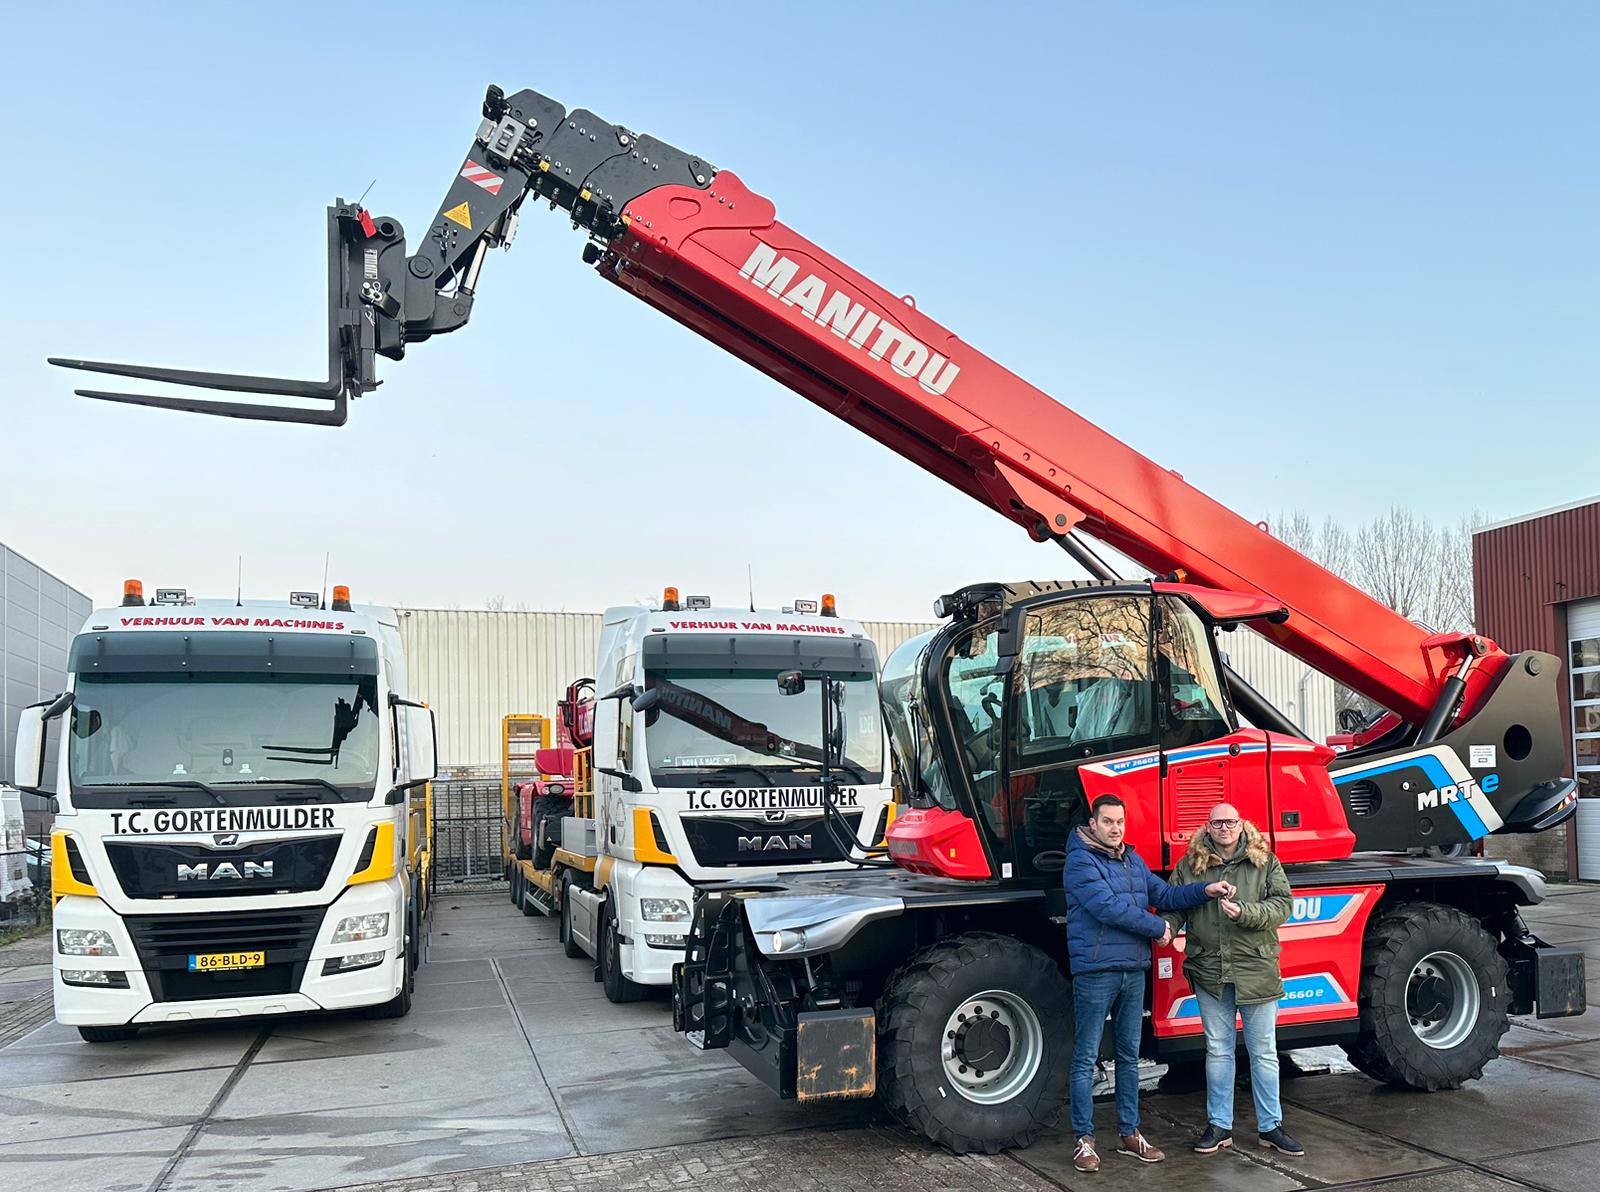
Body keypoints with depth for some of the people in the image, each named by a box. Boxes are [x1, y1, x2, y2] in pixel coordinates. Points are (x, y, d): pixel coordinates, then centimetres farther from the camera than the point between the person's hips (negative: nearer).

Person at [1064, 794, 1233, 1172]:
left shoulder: (1133, 861, 14)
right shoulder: (1080, 861, -11)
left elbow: (1164, 895, 12)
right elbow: (1108, 907, -20)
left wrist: (1204, 891, -3)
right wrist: (1158, 928, -10)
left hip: (1134, 972, 8)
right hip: (1096, 972, -7)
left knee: (1129, 1056, 14)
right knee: (1086, 1059, 0)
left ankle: (1129, 1134, 25)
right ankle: (1084, 1139, 8)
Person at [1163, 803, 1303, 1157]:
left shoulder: (1264, 861, -1)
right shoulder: (1190, 864, 3)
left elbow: (1282, 905, -7)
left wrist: (1245, 913, -21)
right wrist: (1167, 925, -17)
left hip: (1256, 970, -1)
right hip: (1210, 973, 1)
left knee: (1264, 1052, 9)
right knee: (1218, 1050, 12)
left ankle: (1270, 1126, 22)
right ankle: (1219, 1125, 22)